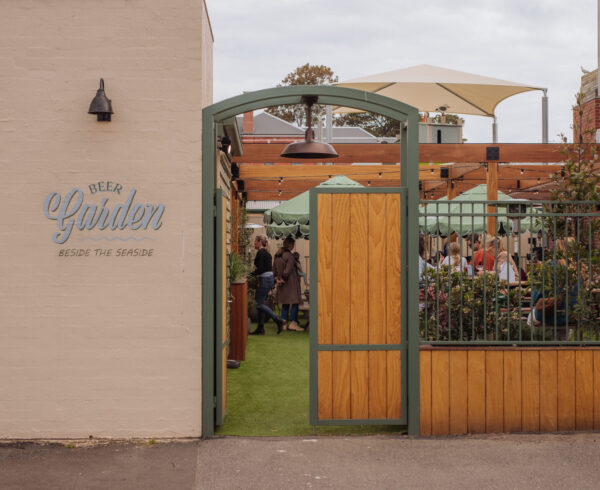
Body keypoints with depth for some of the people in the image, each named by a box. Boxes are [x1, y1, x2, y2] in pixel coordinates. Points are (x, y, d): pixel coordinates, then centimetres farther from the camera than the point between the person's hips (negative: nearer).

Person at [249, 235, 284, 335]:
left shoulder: (260, 253, -13)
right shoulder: (266, 253, 16)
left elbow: (260, 269, -20)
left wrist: (250, 274, -6)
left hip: (265, 279, -10)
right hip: (270, 278, 10)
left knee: (259, 304, -5)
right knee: (260, 303, 11)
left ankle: (278, 320, -9)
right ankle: (260, 329, 12)